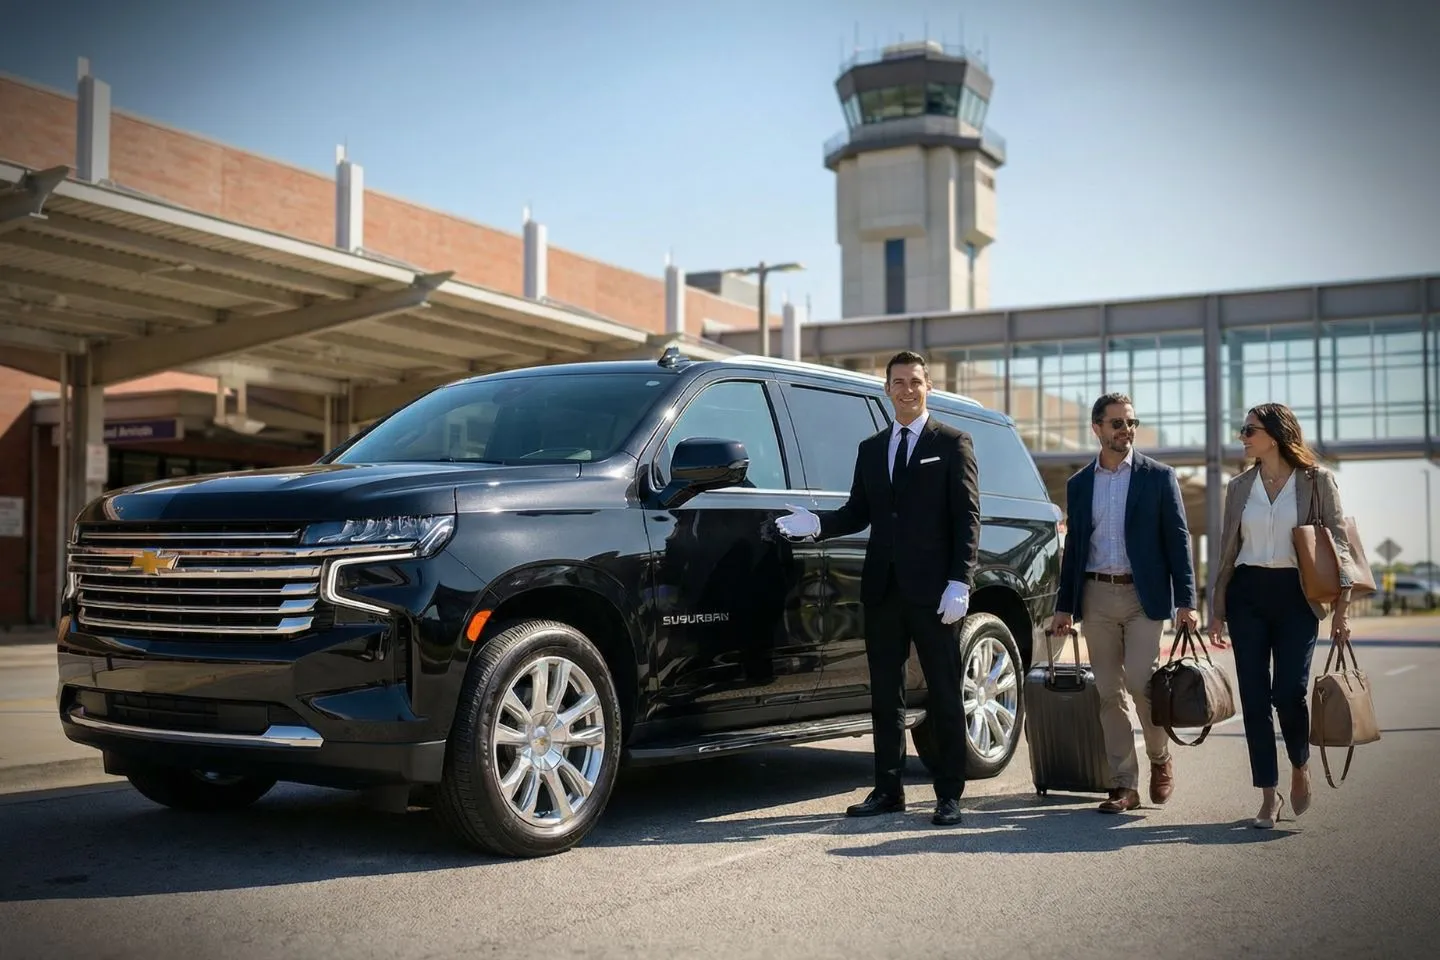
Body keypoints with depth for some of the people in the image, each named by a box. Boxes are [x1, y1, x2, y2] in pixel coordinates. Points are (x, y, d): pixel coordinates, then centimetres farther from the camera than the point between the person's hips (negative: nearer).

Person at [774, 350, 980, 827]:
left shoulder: (952, 443, 2)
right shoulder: (871, 449, 16)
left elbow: (967, 516, -5)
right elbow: (858, 513, 13)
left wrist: (959, 582, -14)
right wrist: (816, 523, -7)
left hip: (932, 590, -5)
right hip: (883, 589, 5)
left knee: (944, 695, 2)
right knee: (885, 696, 9)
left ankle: (949, 794, 8)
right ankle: (888, 789, 18)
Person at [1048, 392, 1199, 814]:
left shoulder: (1158, 477, 2)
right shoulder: (1079, 484, 11)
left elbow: (1178, 539, -1)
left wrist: (1186, 602, -9)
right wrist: (1064, 606, 9)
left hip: (1143, 595, -3)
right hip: (1096, 596, 3)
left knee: (1141, 682, -13)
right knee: (1109, 694, 3)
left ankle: (1160, 758, 15)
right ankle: (1124, 786, 8)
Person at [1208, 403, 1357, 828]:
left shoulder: (1317, 480, 0)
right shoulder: (1240, 487, 10)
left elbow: (1338, 541, -1)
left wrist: (1341, 605, -9)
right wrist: (1217, 610, 11)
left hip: (1296, 594, -3)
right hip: (1248, 594, 3)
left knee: (1288, 691, -13)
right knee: (1254, 697, 0)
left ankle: (1300, 767, 17)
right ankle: (1269, 795, 9)